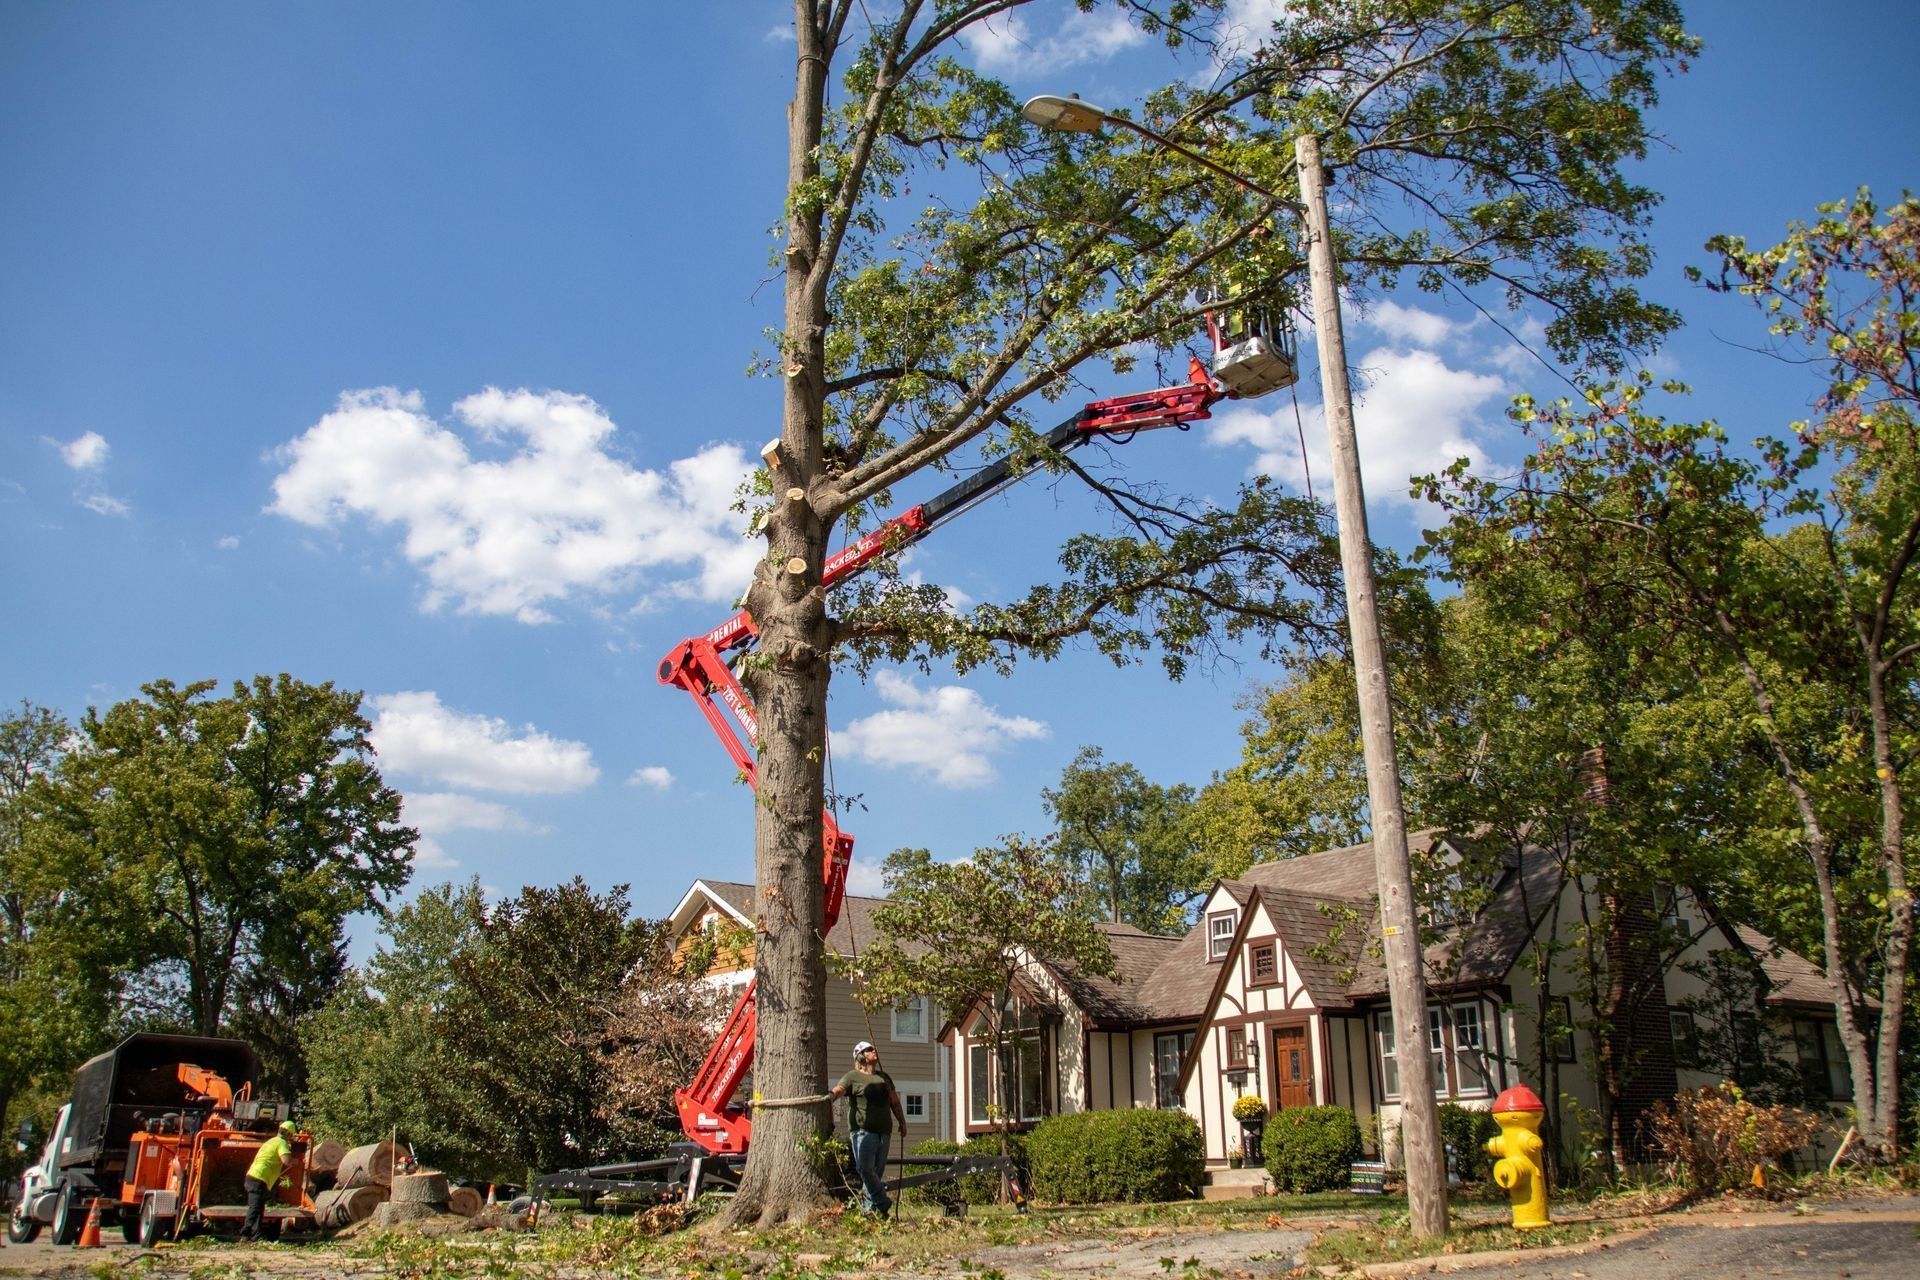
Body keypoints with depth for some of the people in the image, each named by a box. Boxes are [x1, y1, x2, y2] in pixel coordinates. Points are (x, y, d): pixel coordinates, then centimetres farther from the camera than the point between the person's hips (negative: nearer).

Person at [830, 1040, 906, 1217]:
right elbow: (839, 1089, -14)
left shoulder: (884, 1077, 23)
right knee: (865, 1168, -18)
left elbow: (894, 1102, 27)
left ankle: (869, 1206, 9)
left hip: (884, 1131, 5)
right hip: (863, 1129, -5)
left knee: (877, 1171, 3)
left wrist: (902, 1121, 16)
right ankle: (883, 1203, -9)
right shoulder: (853, 1077, 4)